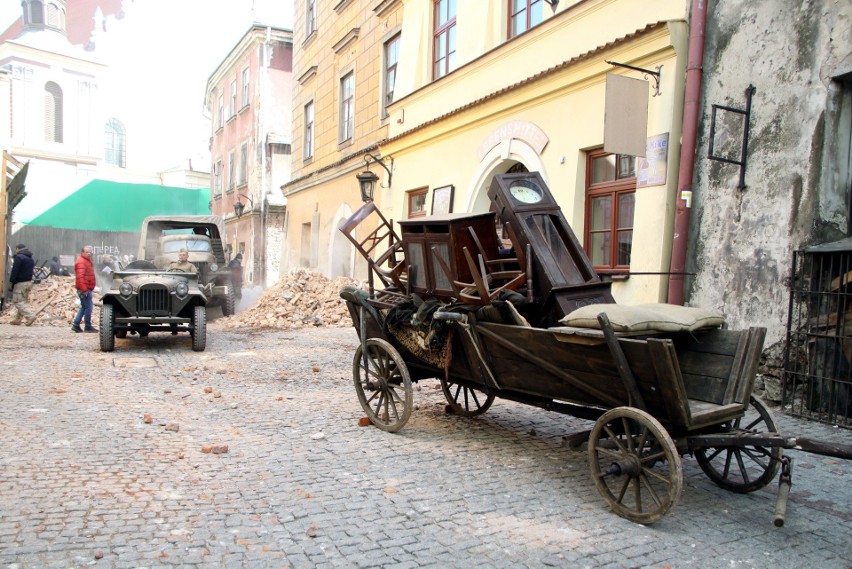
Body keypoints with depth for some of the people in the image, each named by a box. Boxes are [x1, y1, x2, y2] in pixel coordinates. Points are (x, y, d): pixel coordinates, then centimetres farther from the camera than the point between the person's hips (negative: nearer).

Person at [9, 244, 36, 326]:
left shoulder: (19, 257, -12)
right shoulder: (31, 258, 16)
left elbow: (14, 271, -16)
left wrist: (11, 282, -12)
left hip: (20, 283, -9)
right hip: (29, 282, 9)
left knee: (17, 301, -6)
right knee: (23, 301, 12)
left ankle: (30, 316, -19)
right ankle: (17, 319, 17)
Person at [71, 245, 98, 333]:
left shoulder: (87, 261, 19)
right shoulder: (81, 262, -14)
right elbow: (80, 277, -25)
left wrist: (90, 288, 22)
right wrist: (84, 289, -28)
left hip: (87, 289, 10)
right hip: (85, 289, -10)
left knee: (84, 307, 15)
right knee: (88, 307, -5)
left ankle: (75, 325, 19)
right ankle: (88, 327, 2)